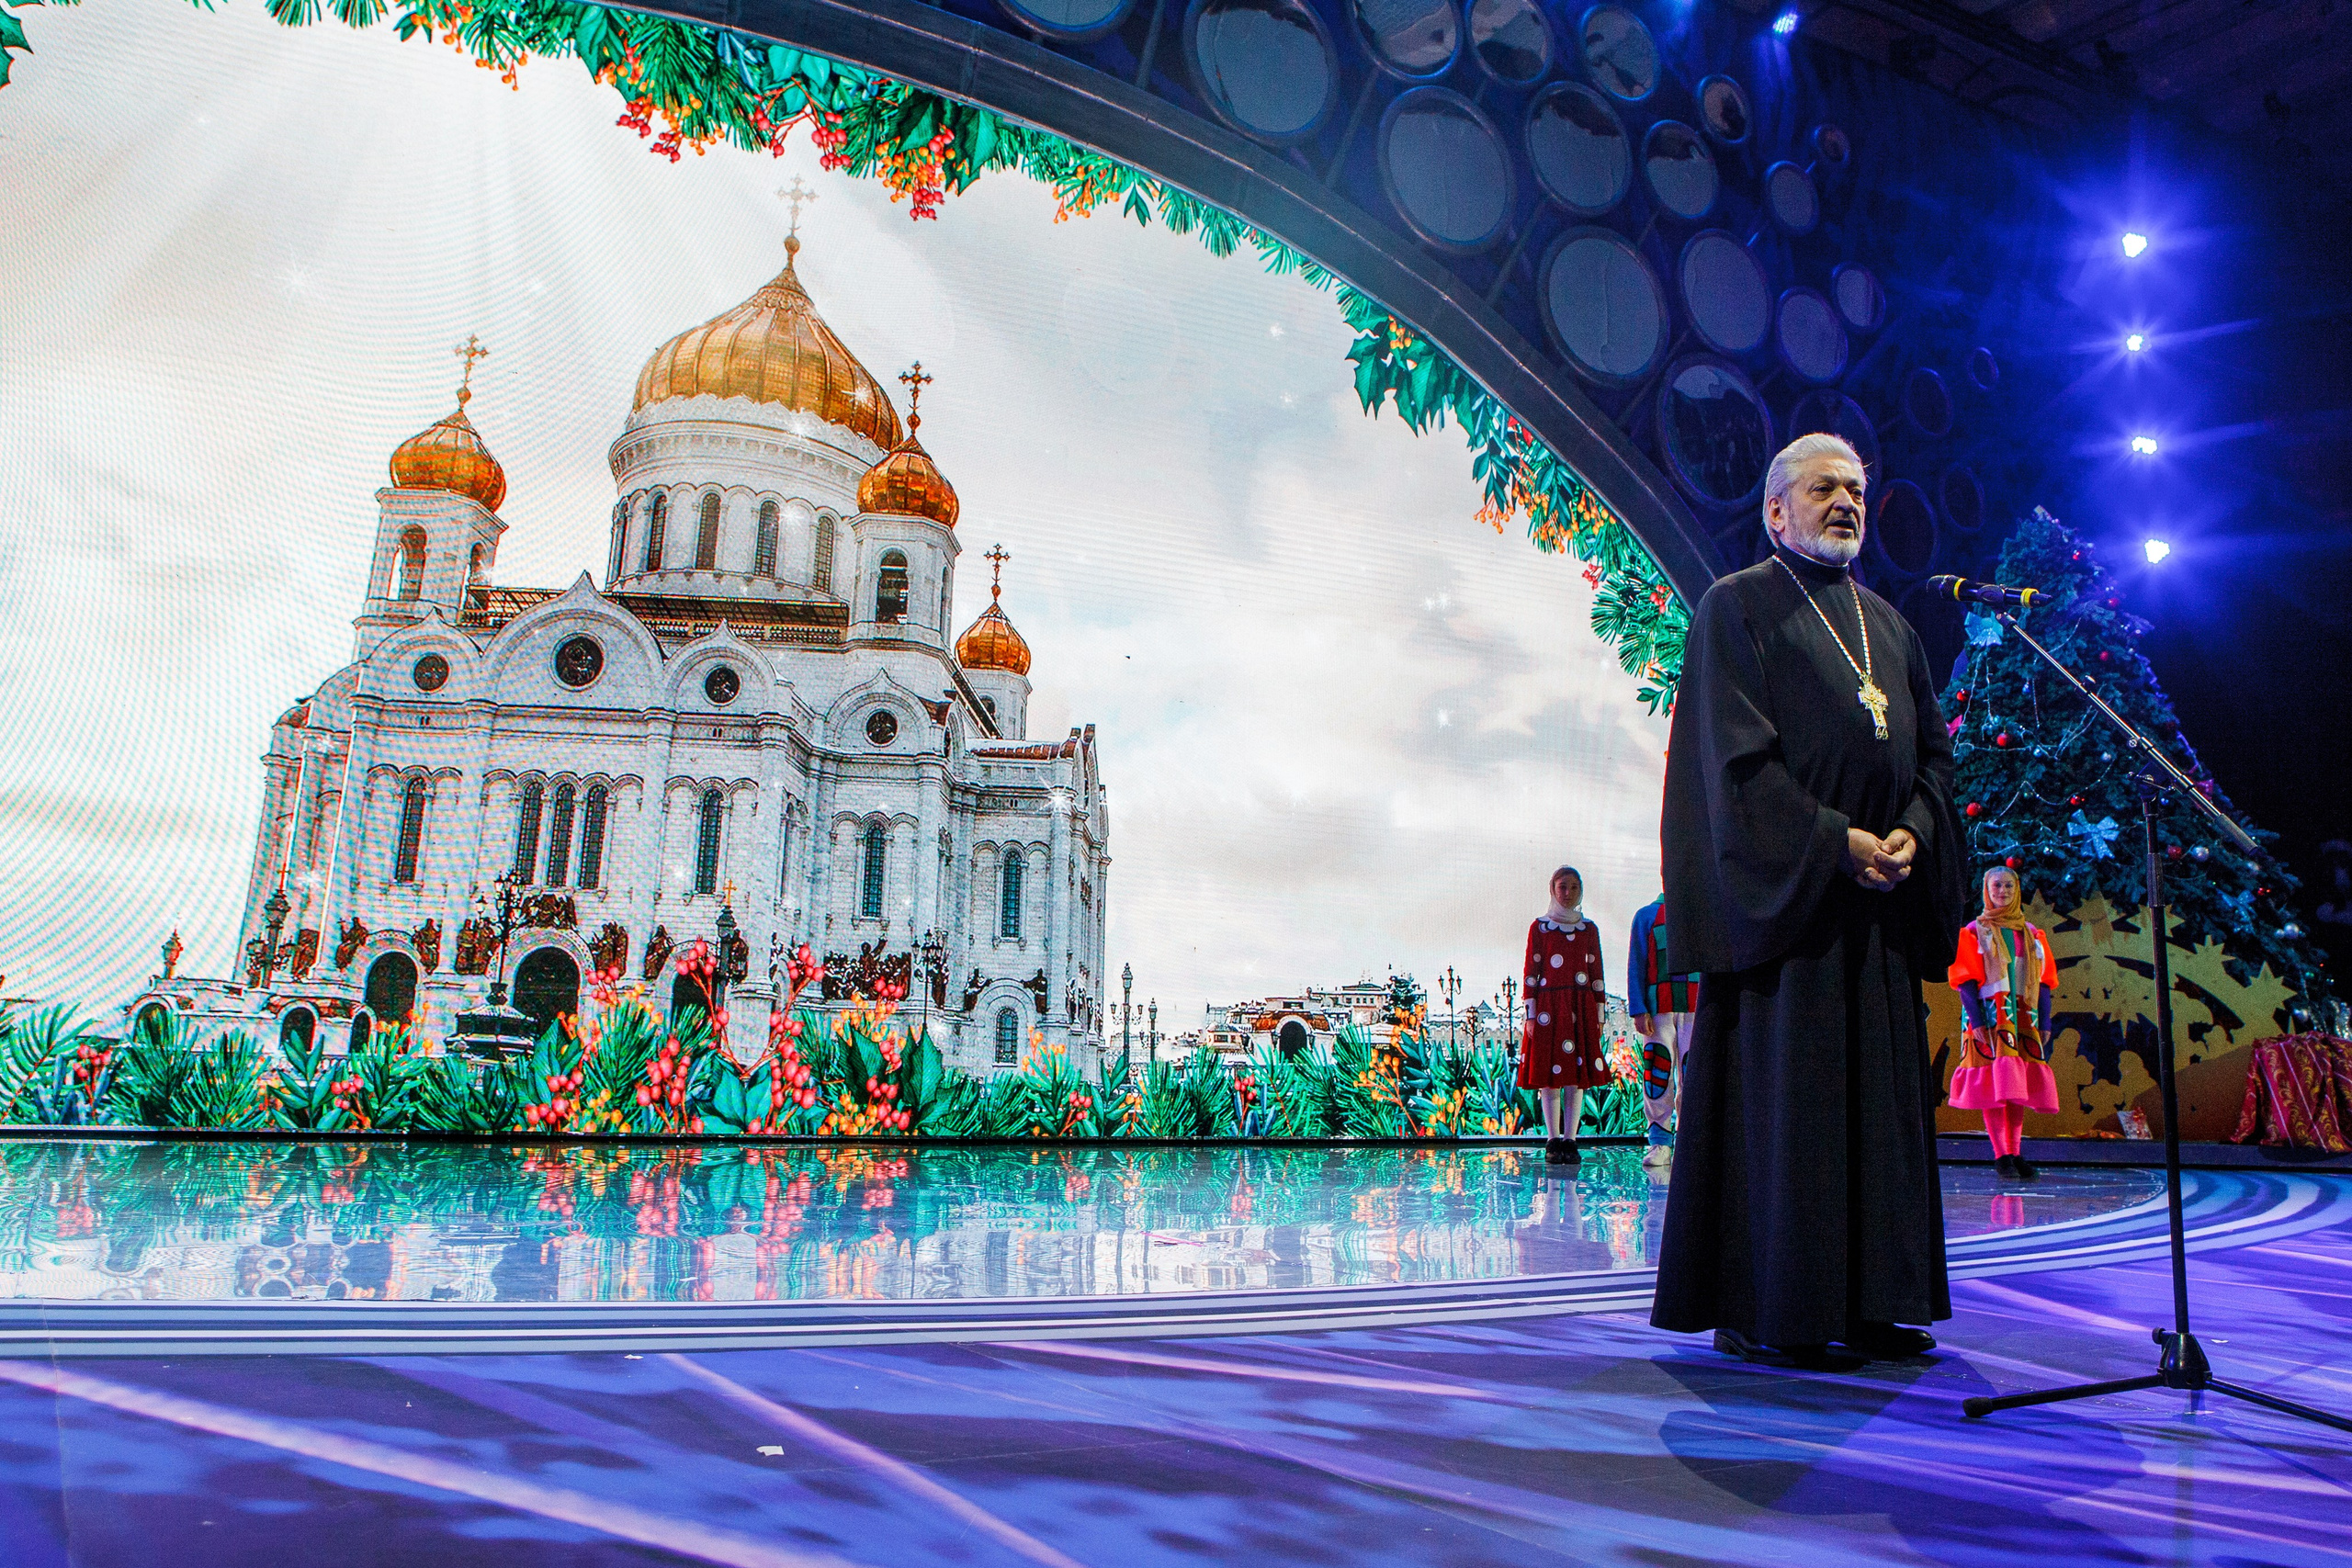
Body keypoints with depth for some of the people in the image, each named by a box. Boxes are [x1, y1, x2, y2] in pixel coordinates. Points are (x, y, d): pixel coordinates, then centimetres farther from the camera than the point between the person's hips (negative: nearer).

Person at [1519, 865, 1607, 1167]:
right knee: (1549, 1075, -2)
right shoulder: (1539, 927, 3)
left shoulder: (1589, 929, 11)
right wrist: (1530, 1014, -6)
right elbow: (1531, 973, 0)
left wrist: (1599, 1014, 5)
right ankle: (1552, 1141, 5)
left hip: (1581, 1007, 2)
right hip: (1549, 1007, -2)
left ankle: (1570, 1141, 5)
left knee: (1577, 1075, 0)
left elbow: (1596, 974, 11)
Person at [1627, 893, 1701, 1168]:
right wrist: (1638, 1010, -5)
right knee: (1657, 1076, -5)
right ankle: (1660, 1142, 3)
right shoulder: (1646, 916, 10)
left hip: (1696, 1010, 2)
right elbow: (1636, 966, 5)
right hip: (1659, 1010, -1)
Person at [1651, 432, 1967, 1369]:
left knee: (1877, 1092, 7)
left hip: (1876, 898, 7)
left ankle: (1864, 1302, 16)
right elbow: (1736, 755, -11)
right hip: (1780, 894, -7)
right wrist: (1833, 842, -17)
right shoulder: (1736, 606, -1)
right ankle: (1759, 1309, 2)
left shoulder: (1887, 623, 20)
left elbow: (1932, 747, 15)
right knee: (1776, 1089, -6)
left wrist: (1912, 832, -5)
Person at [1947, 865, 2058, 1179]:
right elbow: (1965, 980, -3)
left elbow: (2043, 980, 13)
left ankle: (2015, 1153, 8)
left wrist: (2044, 1023, 4)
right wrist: (1976, 1021, -13)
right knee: (1995, 1083, -8)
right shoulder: (1974, 932, 3)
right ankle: (2001, 1156, -4)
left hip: (2023, 1018, 4)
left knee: (2019, 1086, 3)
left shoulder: (2031, 933, 13)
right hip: (1990, 1015, -4)